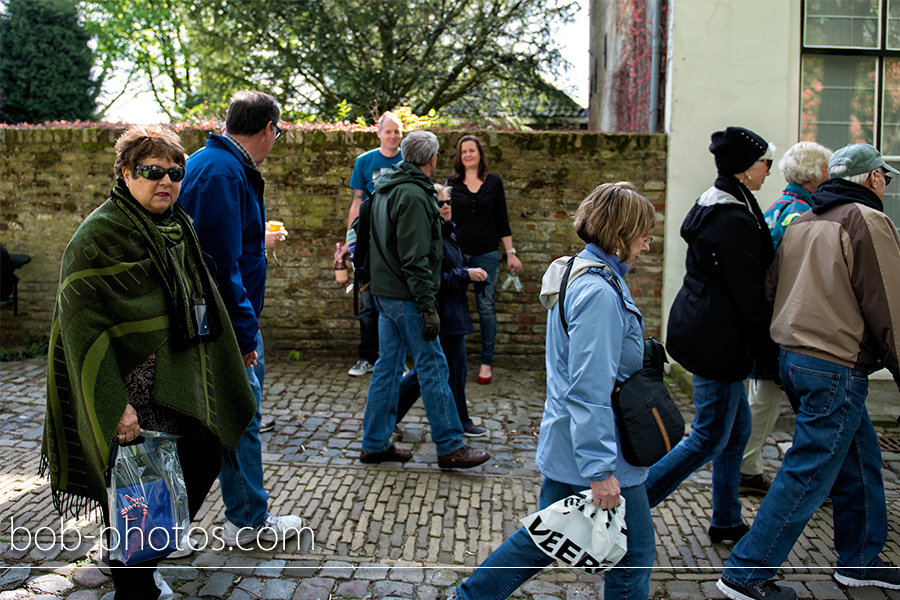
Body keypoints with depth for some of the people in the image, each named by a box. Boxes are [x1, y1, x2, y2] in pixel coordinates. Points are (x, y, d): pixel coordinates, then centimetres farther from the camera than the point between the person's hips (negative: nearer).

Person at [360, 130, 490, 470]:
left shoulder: (385, 189, 15)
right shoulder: (413, 195, -16)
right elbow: (415, 258, -21)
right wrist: (428, 306, -20)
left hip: (384, 292, 10)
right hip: (405, 297, -10)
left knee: (388, 366, 13)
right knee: (433, 367, -3)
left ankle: (375, 444, 19)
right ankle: (450, 448, 4)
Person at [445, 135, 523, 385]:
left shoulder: (494, 182, 5)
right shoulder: (452, 182, 5)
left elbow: (502, 221, 7)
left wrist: (510, 253, 4)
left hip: (486, 255, 0)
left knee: (486, 308, 3)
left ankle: (487, 361, 14)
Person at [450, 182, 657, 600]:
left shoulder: (577, 276, 9)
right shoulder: (599, 294, -23)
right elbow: (590, 390, -26)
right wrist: (601, 469, -24)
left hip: (565, 445, 10)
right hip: (593, 451, -10)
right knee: (633, 552, 9)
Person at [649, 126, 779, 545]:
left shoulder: (711, 208, 12)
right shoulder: (735, 221, -20)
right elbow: (748, 294, -19)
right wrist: (767, 351, -10)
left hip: (699, 330, 10)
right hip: (717, 340, -10)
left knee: (737, 426, 18)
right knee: (711, 438, -1)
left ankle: (726, 522, 30)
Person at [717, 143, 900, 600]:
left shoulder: (801, 222, 14)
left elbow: (769, 290, 18)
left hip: (793, 357, 9)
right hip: (836, 368, -9)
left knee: (860, 460, 20)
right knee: (807, 475, -2)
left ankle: (860, 561, 32)